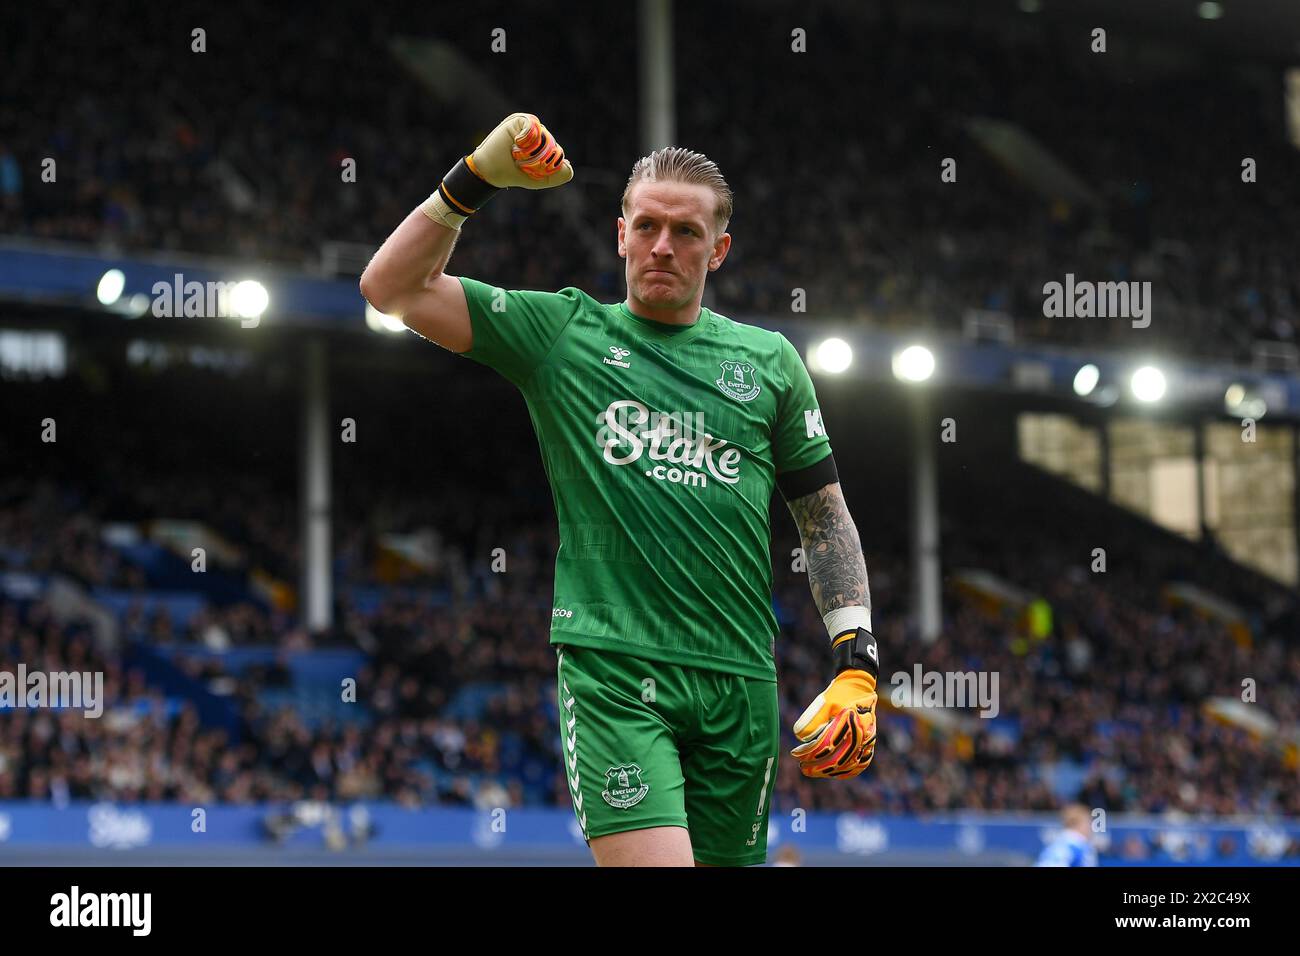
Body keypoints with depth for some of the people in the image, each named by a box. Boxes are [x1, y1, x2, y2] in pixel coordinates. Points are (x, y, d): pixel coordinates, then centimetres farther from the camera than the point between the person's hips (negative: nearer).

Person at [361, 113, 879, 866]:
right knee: (652, 861, -20)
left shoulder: (769, 360, 14)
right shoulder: (561, 330, 9)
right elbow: (394, 288, 4)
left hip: (740, 682, 3)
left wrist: (857, 666, 6)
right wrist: (474, 181, -6)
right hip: (610, 666, -3)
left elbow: (826, 518, 16)